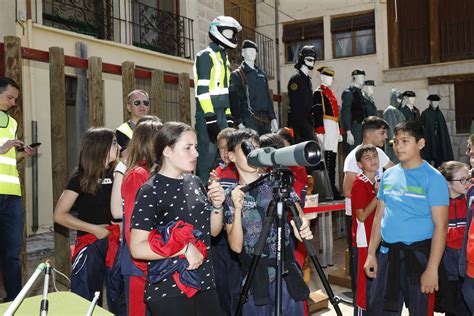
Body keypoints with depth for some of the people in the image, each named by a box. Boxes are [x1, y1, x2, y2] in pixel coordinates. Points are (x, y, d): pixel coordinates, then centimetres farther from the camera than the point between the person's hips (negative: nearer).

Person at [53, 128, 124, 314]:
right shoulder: (80, 178, -5)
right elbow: (59, 215, -8)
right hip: (90, 245, -3)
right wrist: (94, 229, -11)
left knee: (119, 299, 9)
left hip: (116, 243, 3)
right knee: (85, 301, 5)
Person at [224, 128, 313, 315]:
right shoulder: (230, 196, 1)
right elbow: (236, 246, -6)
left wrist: (302, 226, -25)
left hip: (288, 275, 1)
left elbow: (300, 216, -1)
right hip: (255, 280, 0)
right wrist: (237, 209, -20)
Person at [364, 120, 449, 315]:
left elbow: (440, 226, -14)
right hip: (387, 253, 5)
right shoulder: (388, 175, 7)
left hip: (418, 254, -5)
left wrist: (432, 269, -18)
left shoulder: (433, 178, -9)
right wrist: (371, 253, 8)